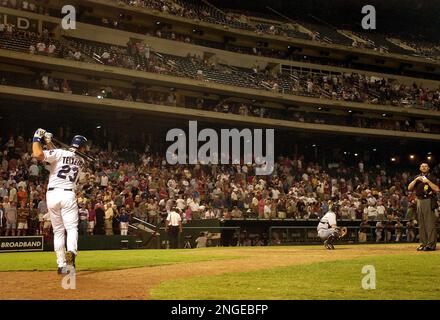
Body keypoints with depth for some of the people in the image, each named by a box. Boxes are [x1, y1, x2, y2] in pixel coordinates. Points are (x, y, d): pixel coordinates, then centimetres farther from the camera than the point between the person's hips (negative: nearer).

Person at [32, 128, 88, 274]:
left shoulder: (59, 153, -1)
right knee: (72, 228, -2)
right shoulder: (81, 162, 12)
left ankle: (61, 265, 8)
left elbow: (38, 155, -17)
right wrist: (48, 142, 22)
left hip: (52, 195, 0)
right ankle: (71, 252, -33)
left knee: (58, 231, 9)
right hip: (68, 195, 0)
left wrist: (37, 139, -2)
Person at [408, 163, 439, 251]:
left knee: (430, 223, -11)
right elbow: (409, 188, 8)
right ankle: (423, 244, 11)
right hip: (419, 201, 6)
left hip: (429, 201, -6)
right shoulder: (417, 178, 19)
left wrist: (427, 181, -14)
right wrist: (416, 180, -5)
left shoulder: (432, 177, 4)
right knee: (421, 224, 7)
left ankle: (431, 244, -13)